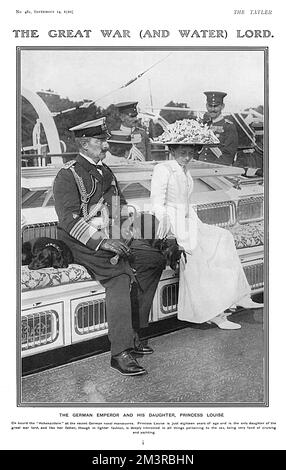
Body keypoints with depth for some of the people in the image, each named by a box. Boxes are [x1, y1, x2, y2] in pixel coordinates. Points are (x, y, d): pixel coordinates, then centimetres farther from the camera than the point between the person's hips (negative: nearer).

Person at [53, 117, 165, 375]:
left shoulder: (105, 172, 18)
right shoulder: (68, 176, -9)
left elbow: (121, 204, 27)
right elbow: (70, 219, -19)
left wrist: (118, 238, 8)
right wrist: (102, 242, -27)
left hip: (111, 241, 8)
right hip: (83, 245, -8)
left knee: (155, 259, -8)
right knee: (120, 275, -31)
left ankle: (133, 333, -4)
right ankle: (120, 352, -30)